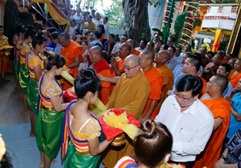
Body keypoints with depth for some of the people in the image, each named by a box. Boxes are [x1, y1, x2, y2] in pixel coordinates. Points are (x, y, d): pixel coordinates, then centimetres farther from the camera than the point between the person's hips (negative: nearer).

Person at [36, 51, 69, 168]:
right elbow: (58, 107, -25)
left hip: (44, 113, 9)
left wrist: (62, 94, 2)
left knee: (44, 139, 29)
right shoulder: (51, 85, -34)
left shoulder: (45, 75, -7)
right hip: (52, 117, -9)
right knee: (50, 143, 15)